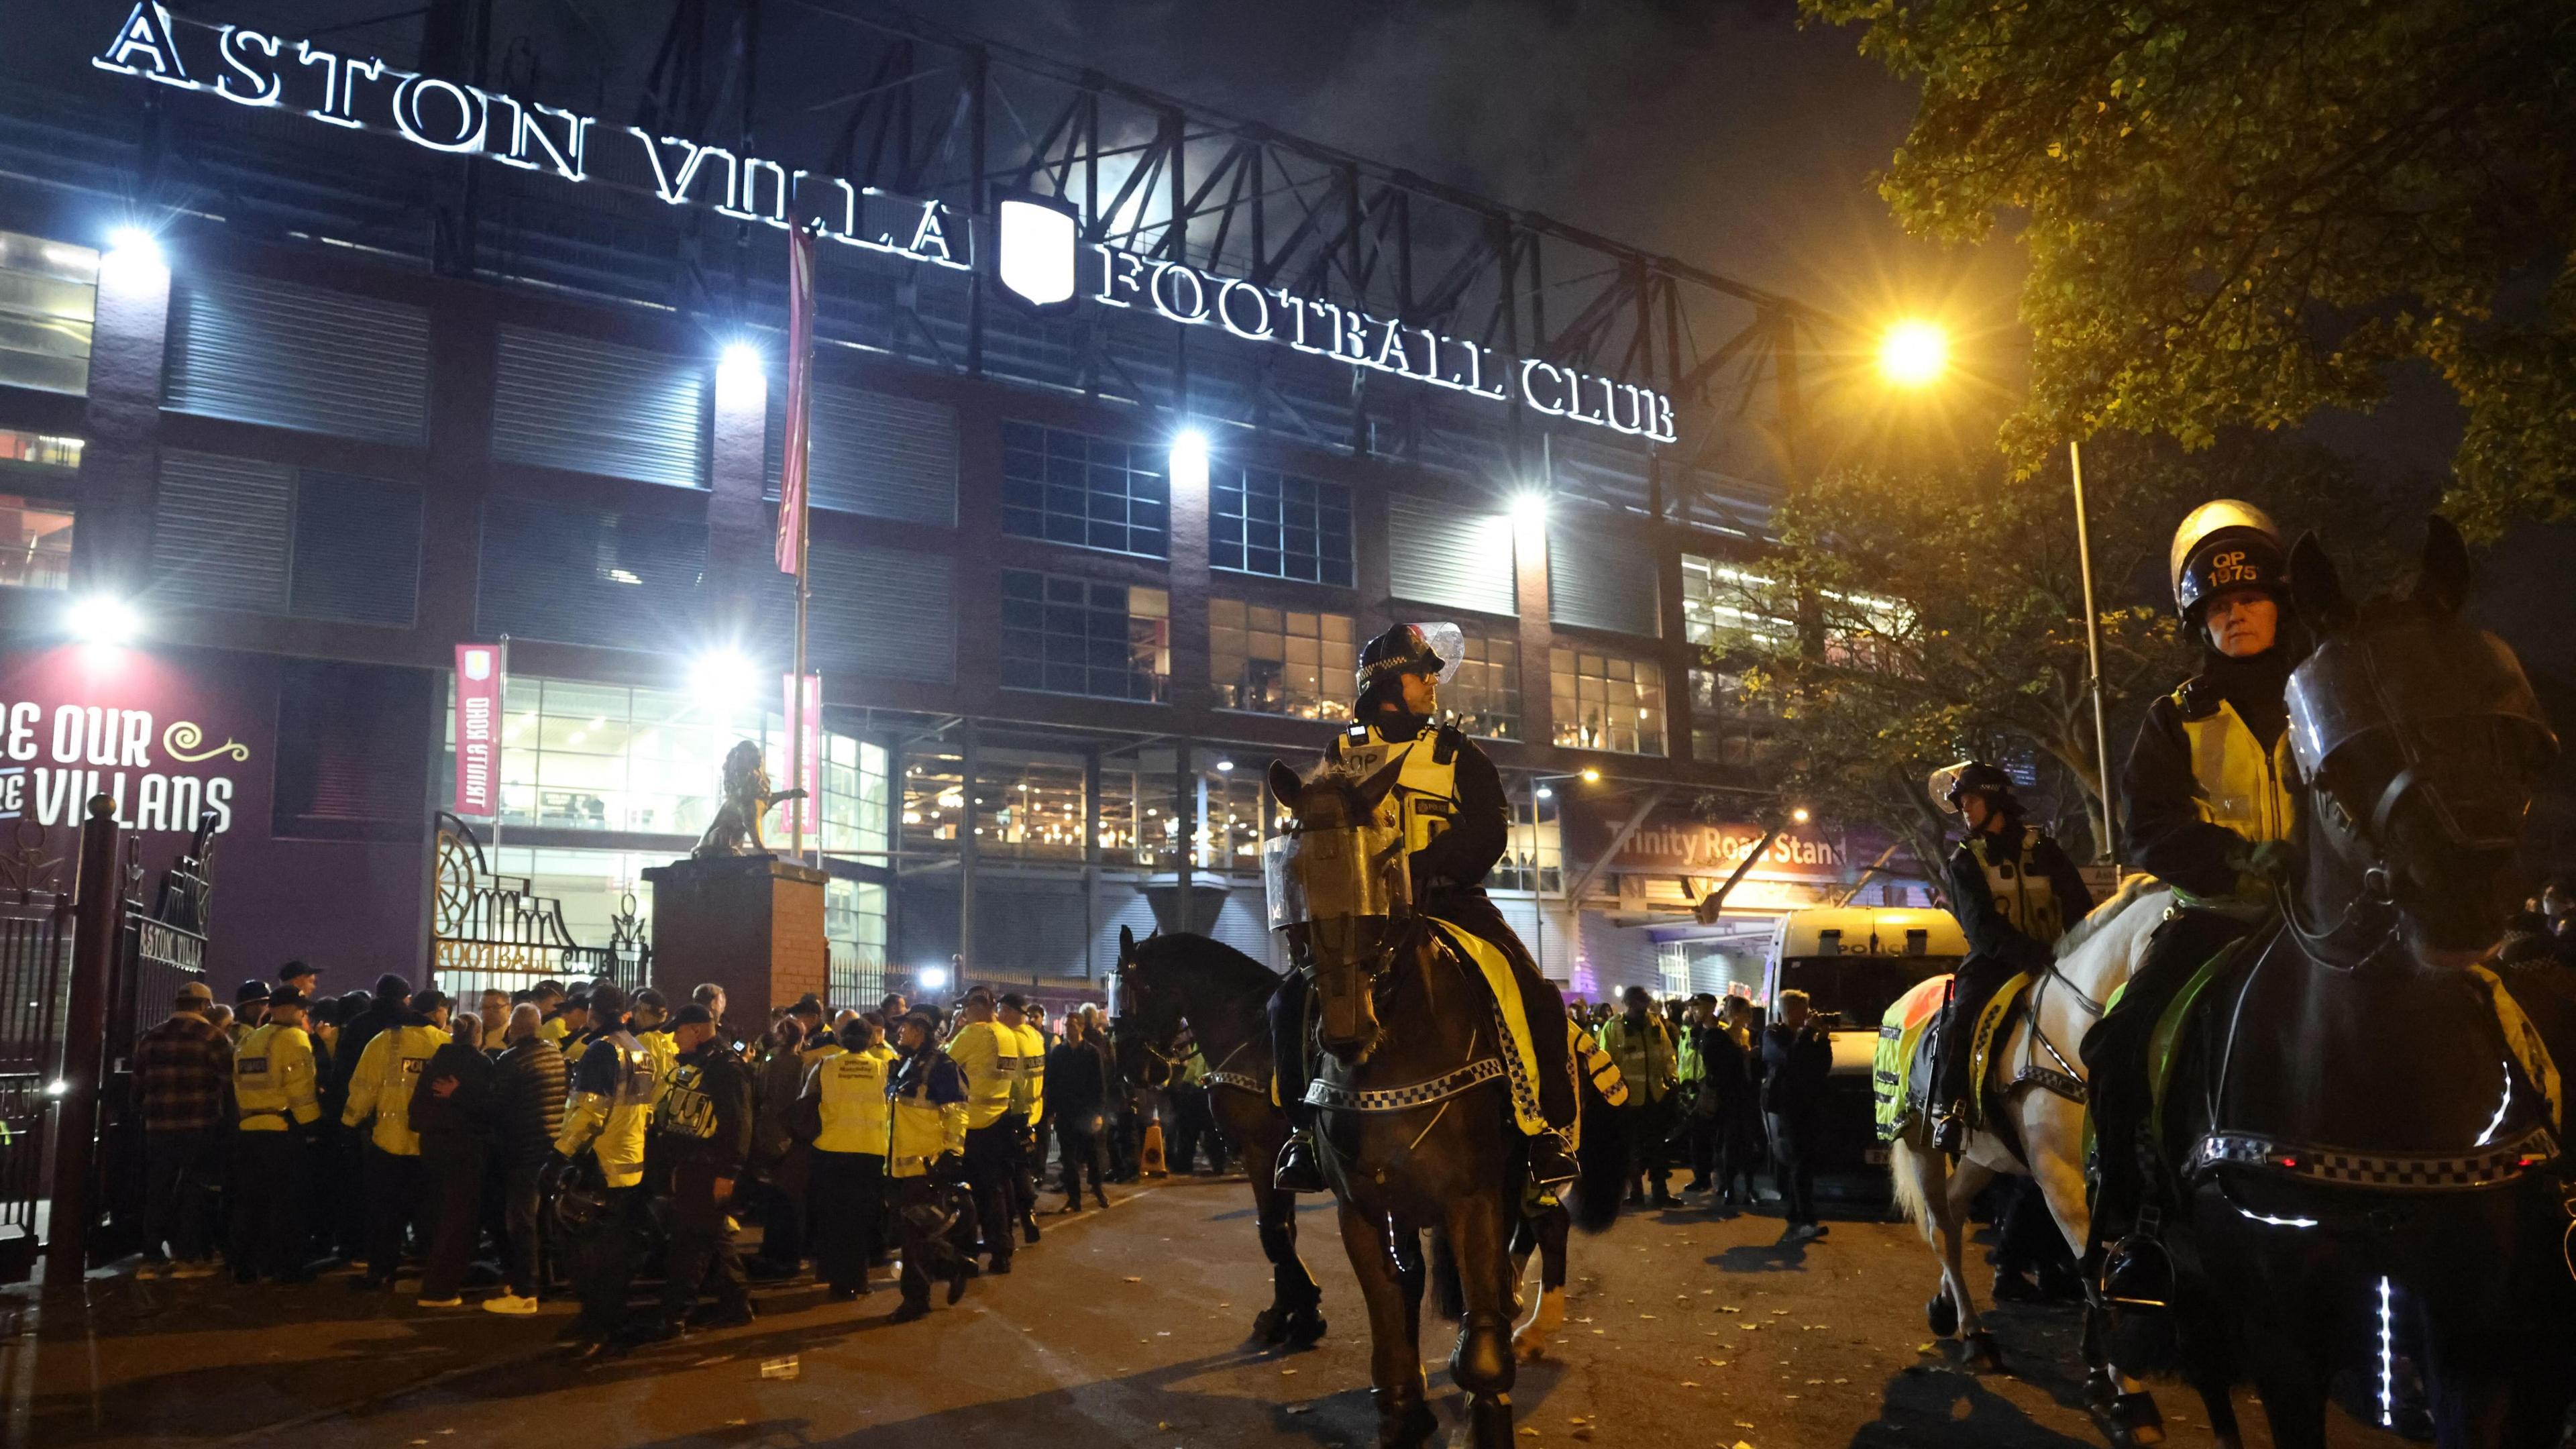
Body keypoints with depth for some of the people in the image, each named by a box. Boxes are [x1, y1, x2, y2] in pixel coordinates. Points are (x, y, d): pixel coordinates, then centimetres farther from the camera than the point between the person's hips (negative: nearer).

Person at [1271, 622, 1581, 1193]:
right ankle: (1306, 1129, -2)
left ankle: (1548, 1127, -7)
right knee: (1292, 1001, -17)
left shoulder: (1456, 752, 9)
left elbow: (1489, 829, -4)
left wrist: (1427, 868, -21)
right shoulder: (1342, 752, 13)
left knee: (1534, 995, -21)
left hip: (1447, 901, -1)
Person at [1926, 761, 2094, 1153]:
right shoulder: (1965, 861, 6)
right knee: (1959, 1021, -27)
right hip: (1993, 961, -2)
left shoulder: (2043, 849, 10)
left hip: (2049, 961, 2)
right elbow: (1980, 926, -9)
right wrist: (2026, 952, -26)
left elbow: (2078, 907, 4)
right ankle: (1949, 1108, -23)